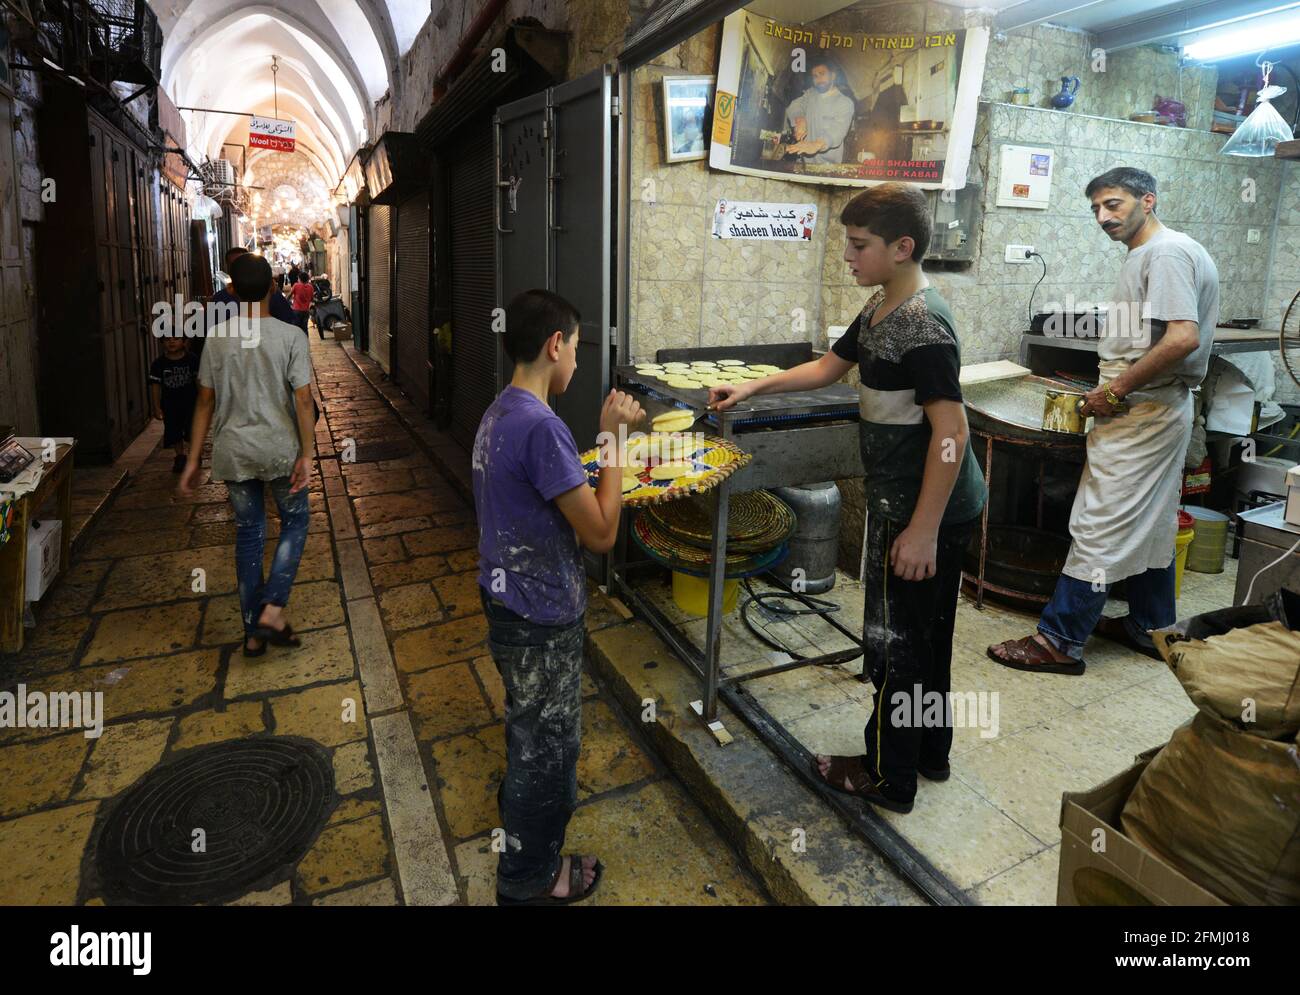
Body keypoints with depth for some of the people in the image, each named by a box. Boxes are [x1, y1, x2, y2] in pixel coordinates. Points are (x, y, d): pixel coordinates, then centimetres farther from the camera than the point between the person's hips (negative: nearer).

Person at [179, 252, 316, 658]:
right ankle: (272, 609, 3)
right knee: (294, 522, 17)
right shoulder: (290, 336, -9)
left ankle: (253, 632, 19)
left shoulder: (217, 338, 1)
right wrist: (307, 454, -10)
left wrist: (192, 460, 9)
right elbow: (302, 400, -14)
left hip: (233, 452, 3)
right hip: (280, 449, -3)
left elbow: (205, 402, 3)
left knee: (248, 534, 13)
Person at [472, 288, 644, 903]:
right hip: (541, 620, -9)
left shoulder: (499, 414, 4)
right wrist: (614, 438, -19)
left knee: (532, 731, 30)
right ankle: (529, 879, 32)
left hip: (511, 604, 9)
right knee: (546, 745, 11)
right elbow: (601, 532, -24)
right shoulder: (540, 426, -27)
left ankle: (521, 815, 54)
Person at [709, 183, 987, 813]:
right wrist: (753, 388, 12)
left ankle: (889, 780, 22)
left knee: (896, 643, 4)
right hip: (943, 507, 10)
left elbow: (950, 432, -26)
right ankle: (930, 752, 40)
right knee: (925, 634, 21)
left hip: (924, 511, -10)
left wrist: (922, 529, -25)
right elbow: (828, 368, 20)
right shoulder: (881, 310, 9)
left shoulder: (922, 326, -23)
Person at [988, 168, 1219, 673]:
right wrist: (1114, 386, 10)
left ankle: (1060, 641, -1)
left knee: (1099, 527, -7)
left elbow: (1182, 338, -26)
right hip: (1160, 410, 11)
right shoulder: (1153, 253, 16)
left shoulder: (1166, 253, -15)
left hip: (1139, 416, -11)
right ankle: (1151, 626, 31)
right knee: (1152, 524, 18)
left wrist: (1116, 390, -18)